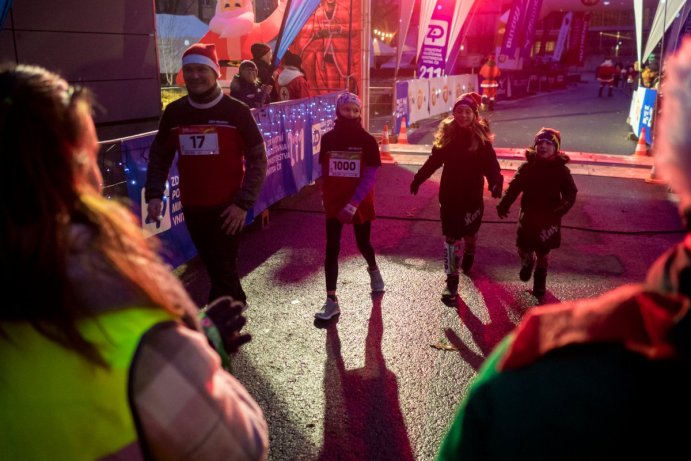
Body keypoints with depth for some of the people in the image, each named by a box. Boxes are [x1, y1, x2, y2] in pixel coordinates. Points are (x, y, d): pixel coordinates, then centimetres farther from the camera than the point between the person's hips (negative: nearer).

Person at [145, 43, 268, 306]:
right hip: (191, 207, 4)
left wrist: (243, 203, -14)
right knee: (216, 269, 17)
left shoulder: (236, 111, -8)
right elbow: (160, 156, 12)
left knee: (223, 271, -1)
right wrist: (154, 194, -1)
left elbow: (257, 159, -7)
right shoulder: (173, 112, 3)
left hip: (227, 207, -4)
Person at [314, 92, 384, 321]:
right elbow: (324, 171, 7)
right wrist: (326, 198, 6)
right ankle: (331, 301, 1)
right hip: (334, 203, 2)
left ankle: (373, 270, 47)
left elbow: (370, 177, -13)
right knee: (332, 249, -4)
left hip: (360, 203, -1)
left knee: (363, 244, 13)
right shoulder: (328, 138, -2)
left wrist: (353, 204, -21)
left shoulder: (367, 140, -9)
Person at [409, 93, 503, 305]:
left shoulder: (480, 137, -7)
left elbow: (490, 164, -14)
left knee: (469, 232, 20)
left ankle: (469, 255, 54)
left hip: (473, 195, 0)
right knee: (451, 237, 0)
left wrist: (496, 182, -32)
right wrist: (417, 179, 0)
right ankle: (451, 281, 5)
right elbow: (434, 160, 3)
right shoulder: (447, 133, -1)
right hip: (449, 194, 1)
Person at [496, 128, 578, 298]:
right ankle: (527, 263, 45)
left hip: (549, 218, -1)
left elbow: (571, 192, -10)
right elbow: (514, 187, -12)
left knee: (543, 252, 14)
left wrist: (565, 205, -31)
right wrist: (504, 204, -26)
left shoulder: (561, 170, -9)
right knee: (523, 248, 9)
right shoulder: (527, 167, -7)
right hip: (528, 215, 1)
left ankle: (540, 282, 35)